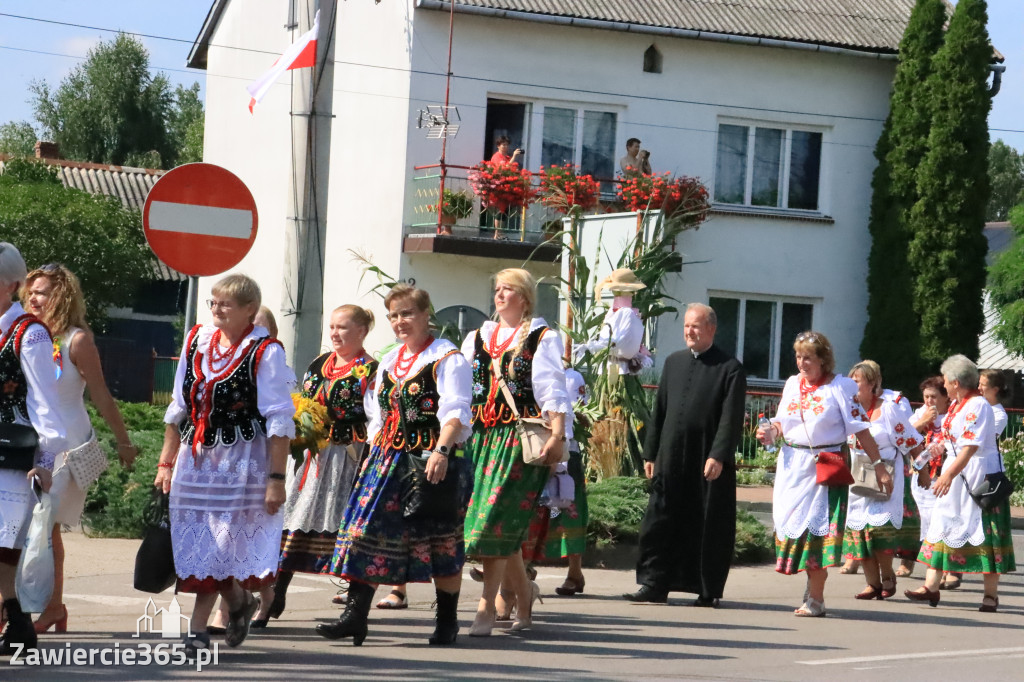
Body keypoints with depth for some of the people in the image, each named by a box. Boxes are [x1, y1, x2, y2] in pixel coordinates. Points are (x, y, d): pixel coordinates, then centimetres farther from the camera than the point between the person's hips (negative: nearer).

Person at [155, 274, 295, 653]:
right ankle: (238, 600, 27)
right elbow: (178, 408, 15)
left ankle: (198, 628, 4)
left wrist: (276, 478, -14)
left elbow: (279, 421, -10)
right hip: (195, 457, 6)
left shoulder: (265, 352, -9)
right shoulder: (196, 342, 8)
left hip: (241, 459, -6)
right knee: (194, 539, 5)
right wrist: (166, 462, 15)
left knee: (219, 544, -5)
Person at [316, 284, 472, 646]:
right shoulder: (388, 362, 18)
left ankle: (447, 622, 12)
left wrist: (442, 451, -30)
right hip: (387, 460, 6)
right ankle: (355, 614, -3)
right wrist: (372, 458, 13)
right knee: (367, 531, -4)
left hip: (432, 462, -6)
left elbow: (455, 413, -16)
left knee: (441, 544, 1)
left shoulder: (447, 358, -5)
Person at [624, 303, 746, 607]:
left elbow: (731, 418, -9)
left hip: (709, 462, -5)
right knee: (660, 522, 4)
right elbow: (659, 411, 16)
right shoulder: (674, 362, 14)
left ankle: (708, 590, 11)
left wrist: (718, 456, -18)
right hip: (671, 459, 5)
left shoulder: (730, 368, -3)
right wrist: (651, 453, 12)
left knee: (709, 529, 2)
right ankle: (654, 584, 9)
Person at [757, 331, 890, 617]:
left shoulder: (840, 387, -5)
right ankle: (813, 580, 22)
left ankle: (815, 598, -8)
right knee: (794, 522, 5)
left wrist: (878, 465, -8)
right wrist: (770, 432, -4)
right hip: (792, 465, 5)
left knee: (819, 525, -10)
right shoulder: (792, 384, 11)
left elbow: (860, 428, -5)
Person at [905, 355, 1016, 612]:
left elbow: (971, 446, -25)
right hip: (956, 474, 9)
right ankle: (931, 586, 5)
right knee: (942, 524, 5)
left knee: (984, 532, -3)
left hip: (980, 475, -9)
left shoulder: (978, 406, -17)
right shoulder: (955, 405, 11)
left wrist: (948, 475, -30)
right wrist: (943, 446, 5)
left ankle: (991, 594, 4)